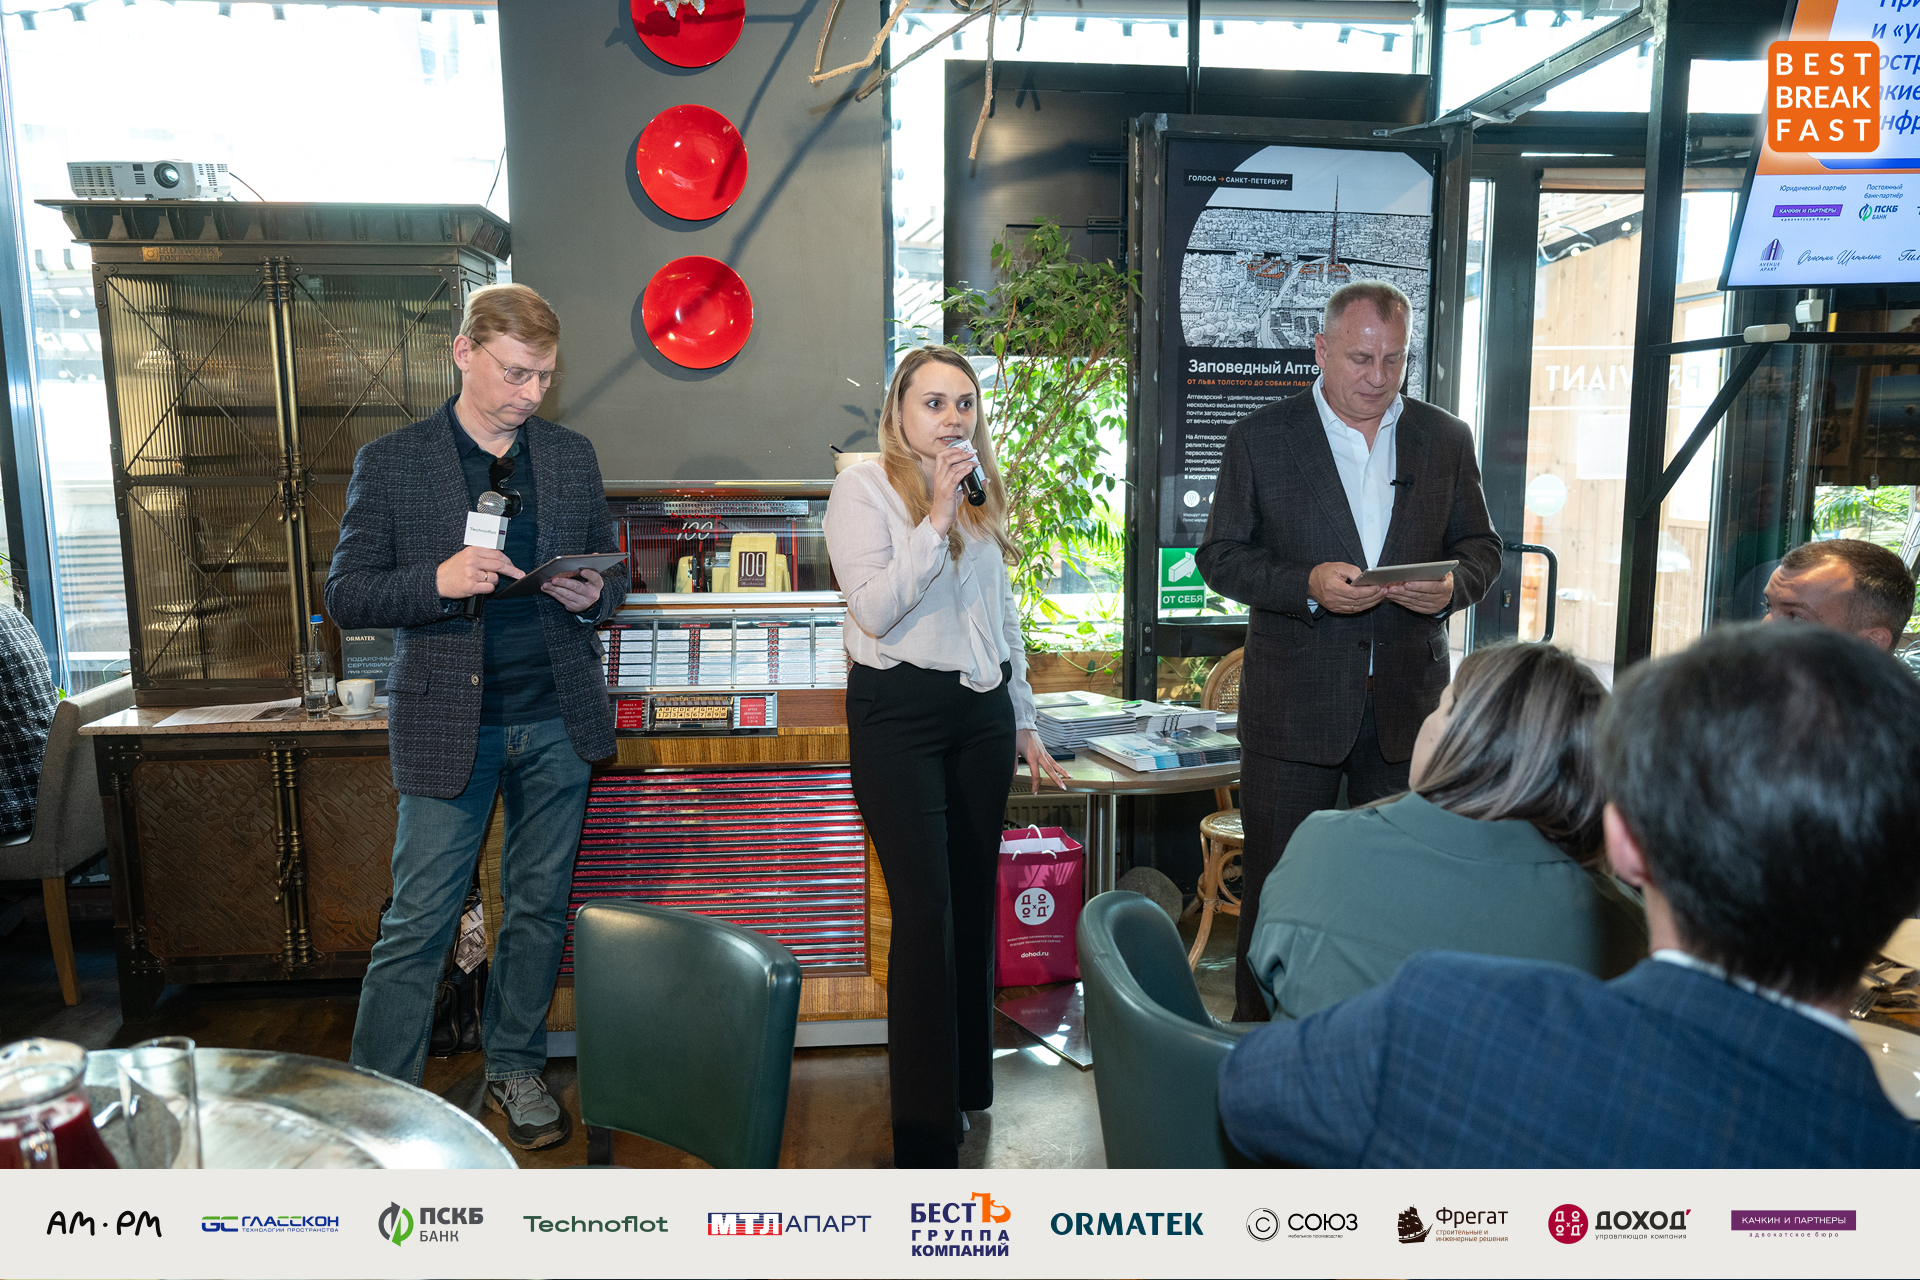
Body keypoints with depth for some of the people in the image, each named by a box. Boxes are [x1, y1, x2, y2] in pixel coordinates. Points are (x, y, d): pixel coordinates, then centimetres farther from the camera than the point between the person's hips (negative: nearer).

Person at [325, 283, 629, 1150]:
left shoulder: (572, 456, 8)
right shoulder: (390, 463, -1)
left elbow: (611, 569, 15)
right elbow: (345, 594, -2)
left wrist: (594, 594, -9)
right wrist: (438, 581, -20)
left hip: (556, 720, 3)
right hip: (449, 726, -3)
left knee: (539, 907, 13)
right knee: (418, 923, 0)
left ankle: (515, 1066, 31)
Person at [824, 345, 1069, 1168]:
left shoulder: (982, 490, 15)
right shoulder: (865, 485, -3)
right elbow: (875, 607, -16)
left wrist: (1024, 721, 21)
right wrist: (937, 514, -19)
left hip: (981, 710, 6)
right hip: (900, 713, -6)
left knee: (974, 901, 11)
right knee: (925, 910, -9)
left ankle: (969, 1087, 29)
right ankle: (926, 1135, 0)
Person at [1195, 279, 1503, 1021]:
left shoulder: (1446, 439, 9)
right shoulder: (1260, 438, 0)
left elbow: (1480, 546, 14)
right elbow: (1220, 557, -1)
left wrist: (1454, 585, -10)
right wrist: (1306, 585, -18)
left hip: (1408, 704, 3)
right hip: (1294, 704, -2)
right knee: (1274, 884, 6)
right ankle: (1257, 1037, 21)